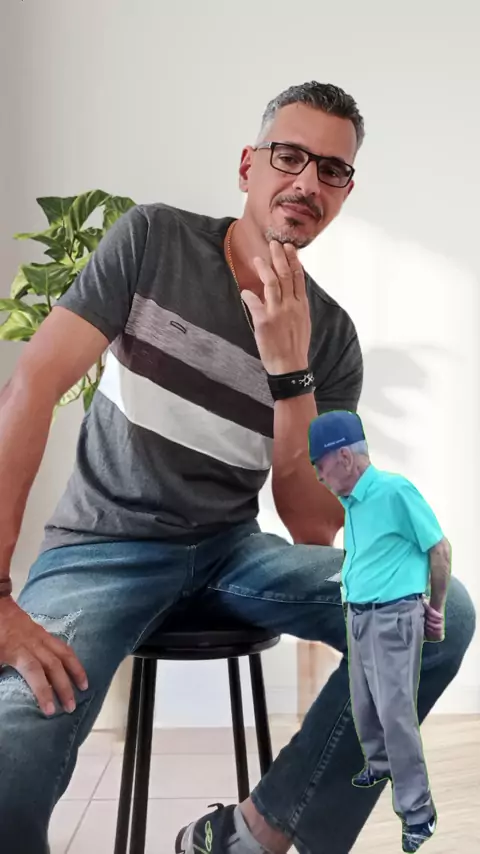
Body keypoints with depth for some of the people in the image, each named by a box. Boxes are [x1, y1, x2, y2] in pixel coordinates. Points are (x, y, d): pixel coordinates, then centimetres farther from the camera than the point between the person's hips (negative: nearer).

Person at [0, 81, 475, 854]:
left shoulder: (331, 334, 1)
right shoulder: (153, 240, -5)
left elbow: (313, 527, -5)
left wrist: (287, 368, -19)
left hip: (231, 549, 3)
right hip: (104, 546, -3)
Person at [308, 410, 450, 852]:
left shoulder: (395, 490, -19)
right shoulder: (352, 501, 6)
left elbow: (440, 549, -12)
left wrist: (436, 609, -1)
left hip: (393, 618, -8)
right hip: (358, 616, 8)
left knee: (396, 713, -5)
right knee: (364, 704, 19)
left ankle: (418, 812, 6)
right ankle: (380, 763, 43)